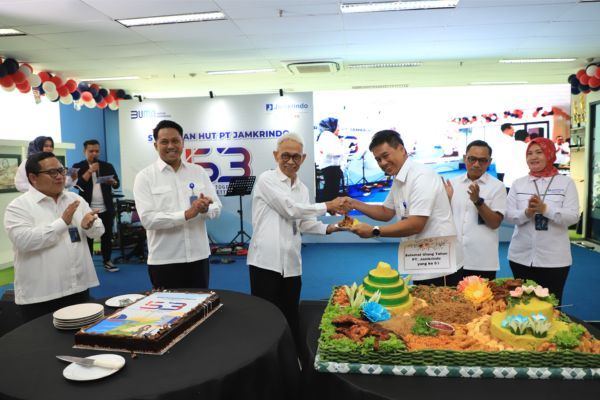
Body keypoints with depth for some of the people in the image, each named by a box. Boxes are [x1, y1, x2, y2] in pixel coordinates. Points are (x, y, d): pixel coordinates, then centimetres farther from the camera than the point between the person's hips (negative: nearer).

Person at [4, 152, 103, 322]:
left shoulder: (75, 199, 8)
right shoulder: (19, 206, -6)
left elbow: (98, 230, 7)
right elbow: (23, 241, -21)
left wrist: (89, 225, -16)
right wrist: (62, 222, -21)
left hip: (79, 287, 5)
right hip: (40, 294, -4)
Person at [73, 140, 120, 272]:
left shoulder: (107, 166, 9)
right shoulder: (78, 167, 2)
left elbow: (117, 184, 4)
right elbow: (78, 184, -11)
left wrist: (112, 182, -18)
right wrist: (89, 171, -17)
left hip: (106, 209, 2)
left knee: (107, 235, 7)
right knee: (87, 237, 5)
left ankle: (107, 261, 16)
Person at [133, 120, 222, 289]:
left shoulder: (198, 172, 6)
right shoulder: (145, 176, -4)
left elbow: (216, 208, 5)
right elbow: (147, 219, -14)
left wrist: (205, 209, -18)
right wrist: (186, 214, -23)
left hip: (198, 255, 3)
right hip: (164, 260, -3)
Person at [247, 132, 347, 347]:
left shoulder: (302, 188, 15)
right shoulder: (267, 179, -6)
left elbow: (304, 222, 12)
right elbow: (290, 210, -13)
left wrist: (327, 228, -4)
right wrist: (327, 206, -8)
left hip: (291, 263, 6)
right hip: (266, 261, -6)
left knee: (290, 319, 14)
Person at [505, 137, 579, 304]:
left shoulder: (566, 182, 1)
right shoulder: (518, 184, 6)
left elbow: (573, 216, -9)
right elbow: (509, 215, -1)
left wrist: (545, 209, -22)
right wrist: (527, 213, -20)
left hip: (554, 258, -2)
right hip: (521, 256, 2)